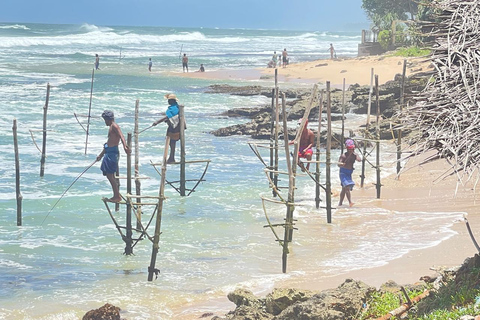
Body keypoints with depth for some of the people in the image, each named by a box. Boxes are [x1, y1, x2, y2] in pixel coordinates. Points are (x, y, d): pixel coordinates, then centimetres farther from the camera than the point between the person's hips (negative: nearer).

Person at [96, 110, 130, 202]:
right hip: (109, 152, 10)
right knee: (110, 175, 13)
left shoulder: (114, 126, -9)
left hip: (112, 152, -10)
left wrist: (125, 146, -46)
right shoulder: (111, 127, 22)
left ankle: (117, 196, -8)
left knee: (110, 175, -10)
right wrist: (101, 154, 39)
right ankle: (116, 195, 18)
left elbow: (121, 135, -27)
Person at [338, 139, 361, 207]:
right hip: (343, 173, -6)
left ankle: (340, 203, 23)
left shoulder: (354, 155, 1)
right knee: (347, 187, -20)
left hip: (349, 173, 6)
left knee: (344, 189, 13)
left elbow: (359, 160, -18)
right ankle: (350, 202, -27)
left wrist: (354, 153, -11)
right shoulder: (343, 156, -12)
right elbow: (339, 164, -19)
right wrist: (342, 164, -41)